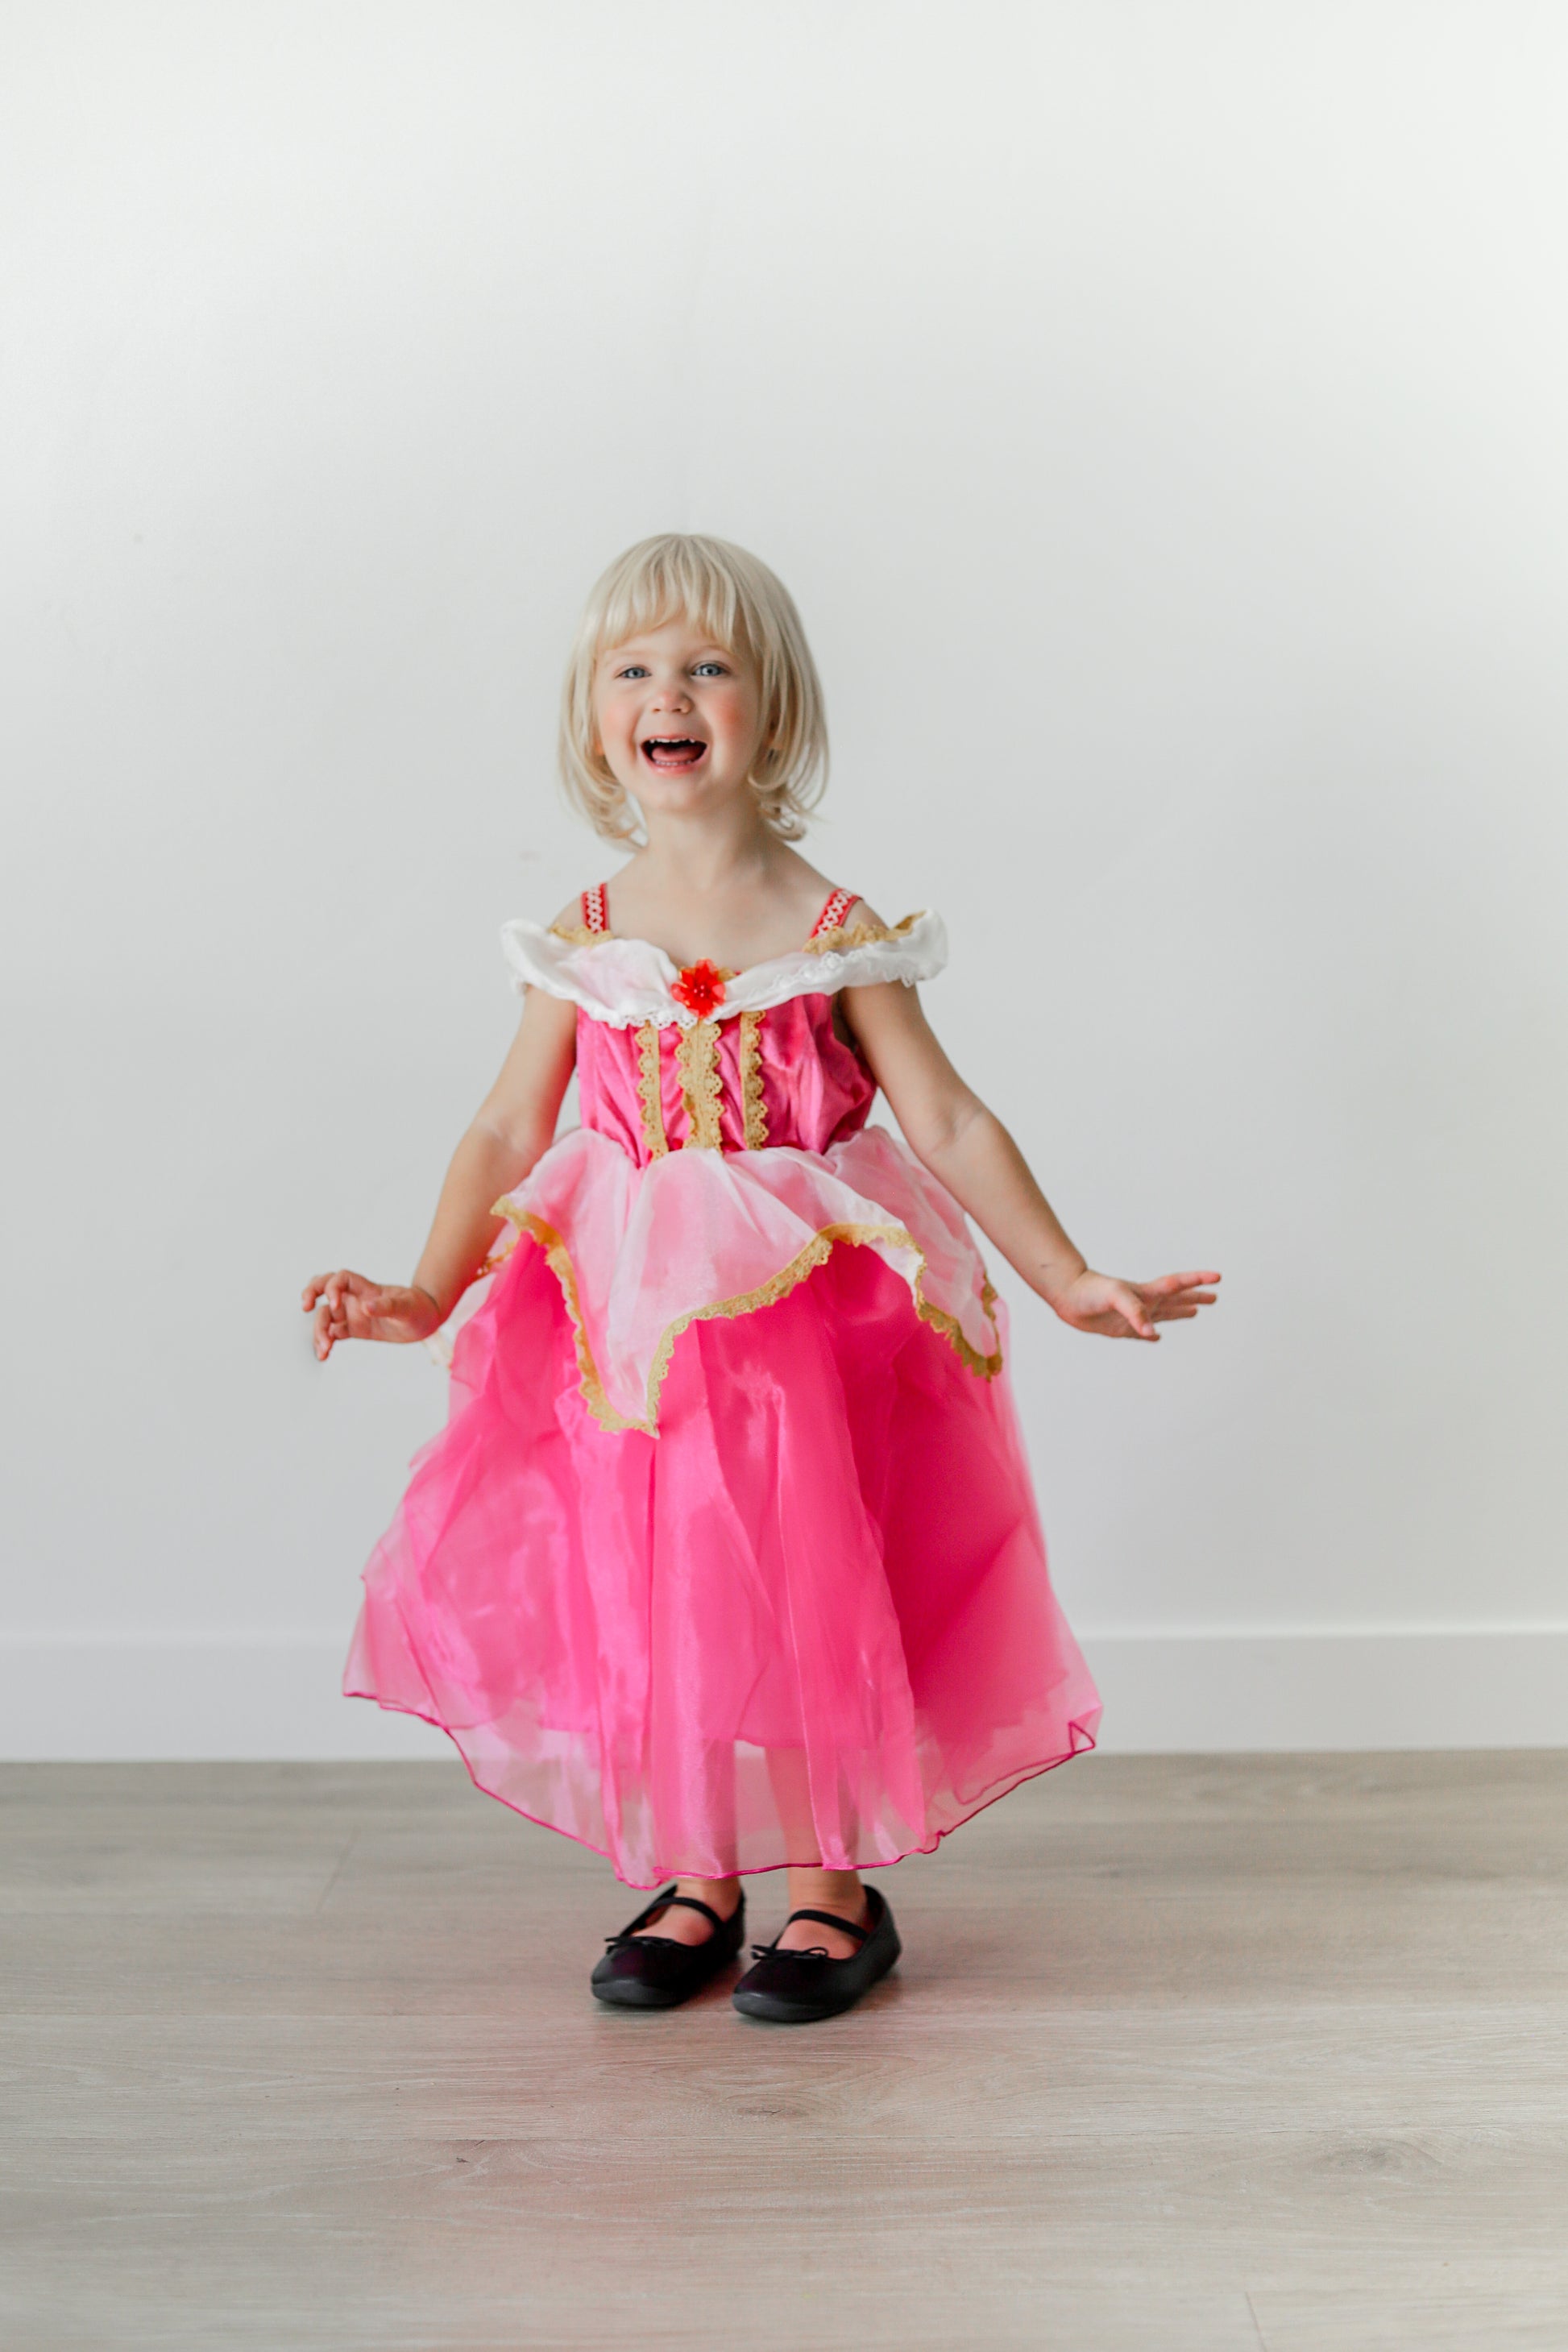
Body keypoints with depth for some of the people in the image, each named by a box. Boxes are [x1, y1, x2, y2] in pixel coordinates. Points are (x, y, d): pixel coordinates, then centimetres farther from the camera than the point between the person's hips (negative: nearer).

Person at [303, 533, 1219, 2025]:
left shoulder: (836, 933, -7)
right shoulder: (582, 942, 1)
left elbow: (948, 1125, -6)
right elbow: (511, 1132, 5)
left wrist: (1069, 1281, -10)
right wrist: (426, 1292, -4)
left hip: (806, 1319, -3)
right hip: (629, 1327, 3)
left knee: (801, 1593, -2)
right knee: (650, 1596, 5)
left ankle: (832, 1887, 17)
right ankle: (694, 1882, 25)